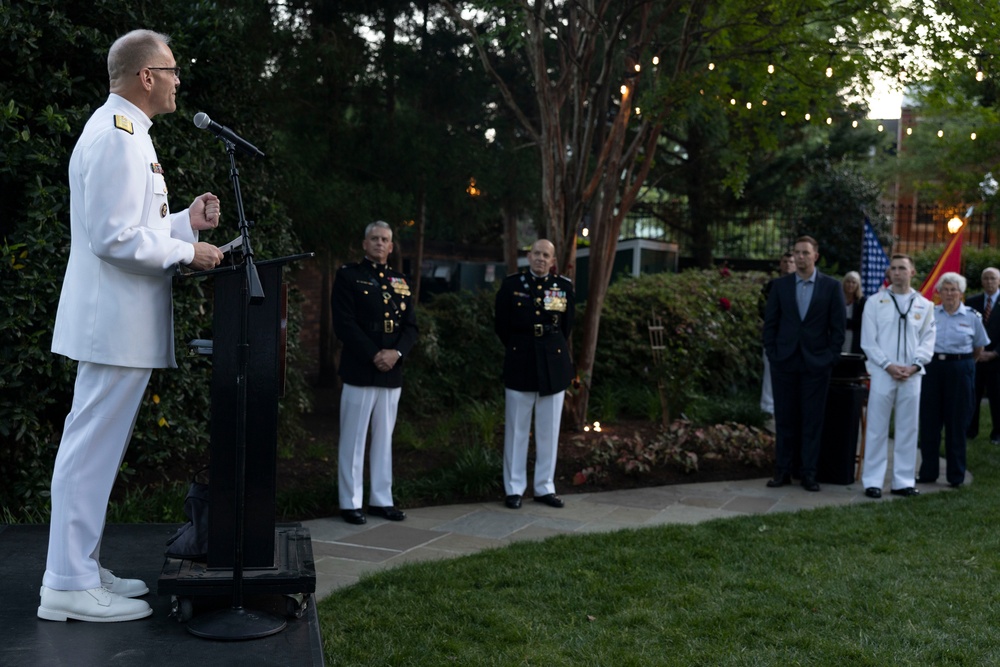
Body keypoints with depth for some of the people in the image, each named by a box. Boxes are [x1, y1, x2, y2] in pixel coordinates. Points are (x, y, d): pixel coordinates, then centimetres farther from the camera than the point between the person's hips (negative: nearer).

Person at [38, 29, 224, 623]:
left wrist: (185, 223, 15)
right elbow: (114, 237, -21)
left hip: (119, 322, 11)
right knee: (93, 447, -6)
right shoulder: (119, 136, -15)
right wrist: (187, 252, -13)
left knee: (98, 447, 14)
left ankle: (83, 569, 23)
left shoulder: (121, 132, 20)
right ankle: (68, 585, 0)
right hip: (118, 322, -11)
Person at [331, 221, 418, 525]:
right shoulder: (348, 276, 0)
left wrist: (396, 353, -9)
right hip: (359, 371, -5)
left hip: (392, 373, 5)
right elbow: (344, 323, -10)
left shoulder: (401, 282, 15)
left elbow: (411, 326, 10)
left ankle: (381, 499, 18)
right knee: (354, 439, 0)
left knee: (384, 438, 10)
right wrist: (373, 356, -17)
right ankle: (350, 502, 7)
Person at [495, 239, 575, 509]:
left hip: (554, 365, 2)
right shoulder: (511, 284, 1)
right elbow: (501, 324, 6)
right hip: (520, 365, -2)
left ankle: (545, 487, 16)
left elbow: (567, 326, 12)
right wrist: (518, 349, 11)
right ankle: (514, 488, 10)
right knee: (517, 429, 3)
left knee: (549, 430, 6)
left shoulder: (564, 286, 5)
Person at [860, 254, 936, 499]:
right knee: (877, 429, -1)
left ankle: (903, 481, 14)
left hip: (911, 375, 2)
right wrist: (888, 366, -10)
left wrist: (914, 366, -8)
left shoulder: (924, 305, 9)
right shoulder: (876, 302, 3)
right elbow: (868, 341, -1)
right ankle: (873, 481, 4)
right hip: (882, 374, -2)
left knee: (908, 429, 6)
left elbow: (928, 341, 7)